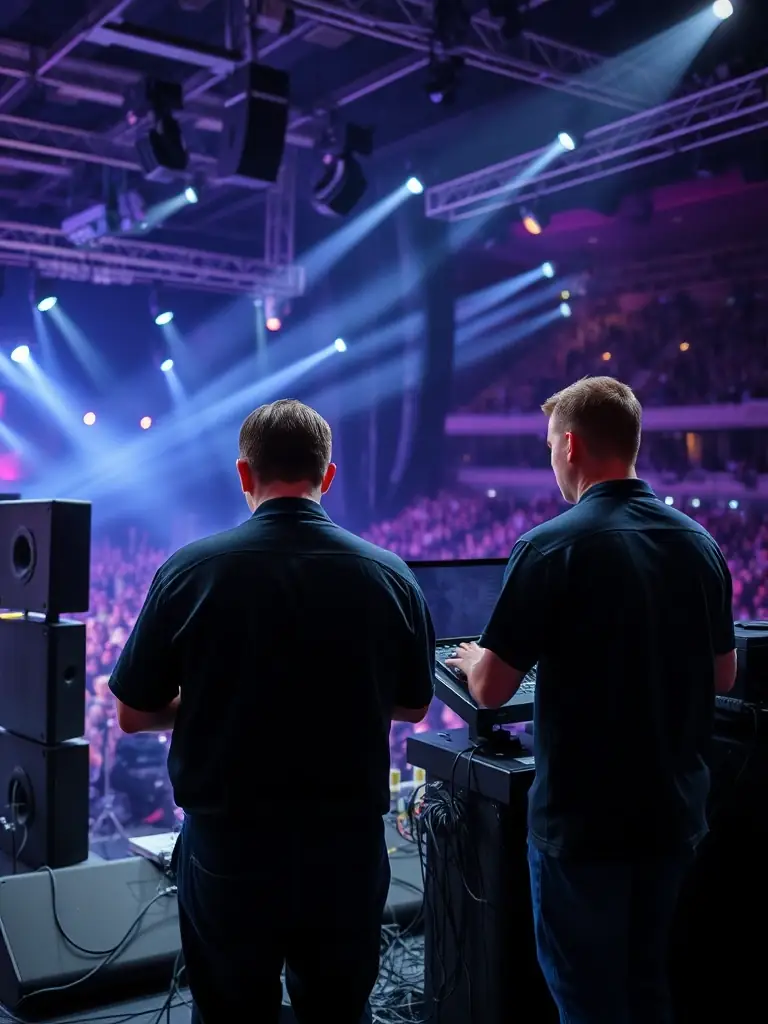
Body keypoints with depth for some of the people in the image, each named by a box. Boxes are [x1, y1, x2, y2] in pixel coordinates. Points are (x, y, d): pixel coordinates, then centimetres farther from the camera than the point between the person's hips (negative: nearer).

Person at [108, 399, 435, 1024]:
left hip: (229, 851, -1)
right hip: (349, 849, 2)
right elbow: (412, 706, 6)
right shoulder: (389, 574, -8)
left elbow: (134, 714, -3)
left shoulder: (191, 572, -13)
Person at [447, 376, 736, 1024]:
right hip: (674, 812, 6)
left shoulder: (552, 547, -18)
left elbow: (490, 690, -15)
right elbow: (723, 675, 12)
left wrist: (471, 659, 6)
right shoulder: (699, 542, 1)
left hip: (583, 819, -6)